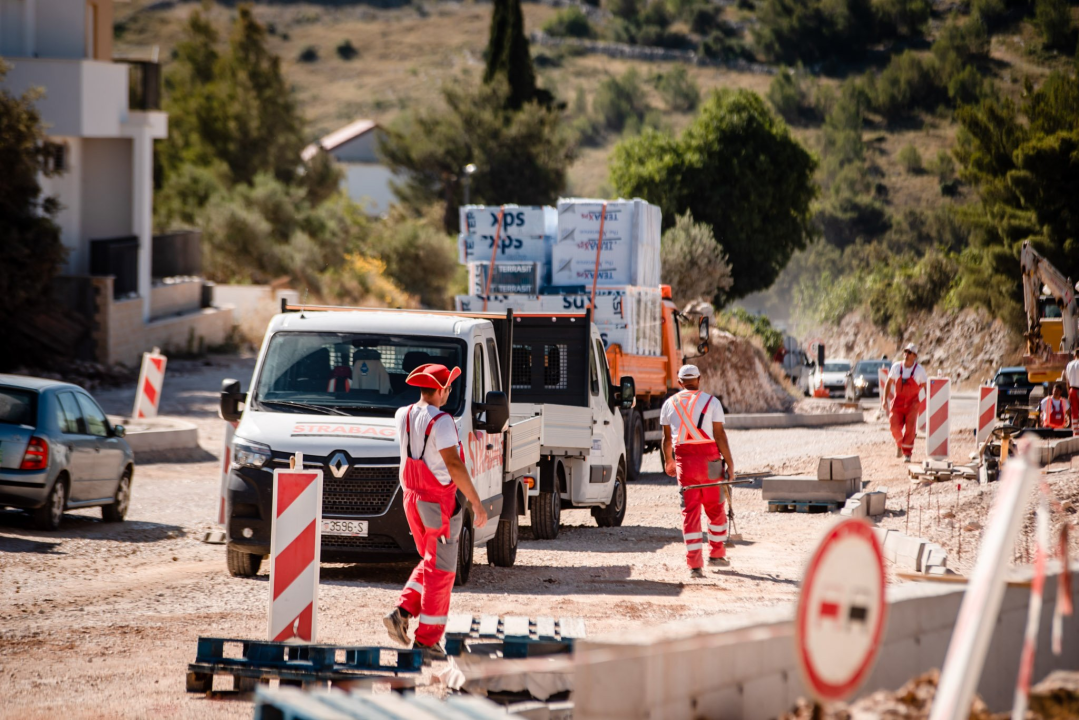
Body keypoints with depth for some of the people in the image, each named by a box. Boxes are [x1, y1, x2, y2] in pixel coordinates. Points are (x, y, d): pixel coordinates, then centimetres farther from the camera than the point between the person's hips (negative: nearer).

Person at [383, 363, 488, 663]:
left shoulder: (403, 416, 4)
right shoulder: (440, 421, -20)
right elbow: (454, 465, -26)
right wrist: (476, 502, -22)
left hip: (412, 499, 8)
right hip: (439, 503, -8)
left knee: (430, 562, 23)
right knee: (440, 571, 2)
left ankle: (402, 612, 6)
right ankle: (427, 641, 4)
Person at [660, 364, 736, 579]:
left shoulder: (670, 404, 7)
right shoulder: (711, 402, -2)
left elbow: (667, 438, 14)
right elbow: (720, 436, -6)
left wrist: (668, 460, 30)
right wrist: (730, 464, -2)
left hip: (684, 460, 2)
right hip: (709, 458, -2)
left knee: (689, 510, 3)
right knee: (715, 508, 16)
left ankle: (695, 564, -4)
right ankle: (716, 553, 26)